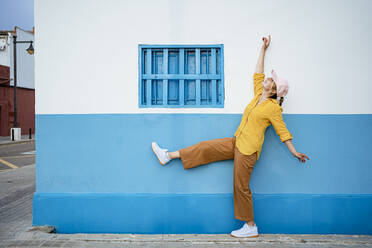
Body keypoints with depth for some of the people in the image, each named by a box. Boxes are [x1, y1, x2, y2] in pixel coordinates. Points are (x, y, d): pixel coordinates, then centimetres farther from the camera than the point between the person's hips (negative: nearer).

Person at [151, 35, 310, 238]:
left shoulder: (273, 108, -12)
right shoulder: (258, 95, 9)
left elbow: (283, 132, -6)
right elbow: (257, 73, 17)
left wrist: (294, 152, -3)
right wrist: (263, 49, 21)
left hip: (248, 150, -8)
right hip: (237, 142, 8)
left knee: (241, 187, -1)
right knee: (206, 148, 6)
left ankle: (251, 227, 15)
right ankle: (169, 156, 15)